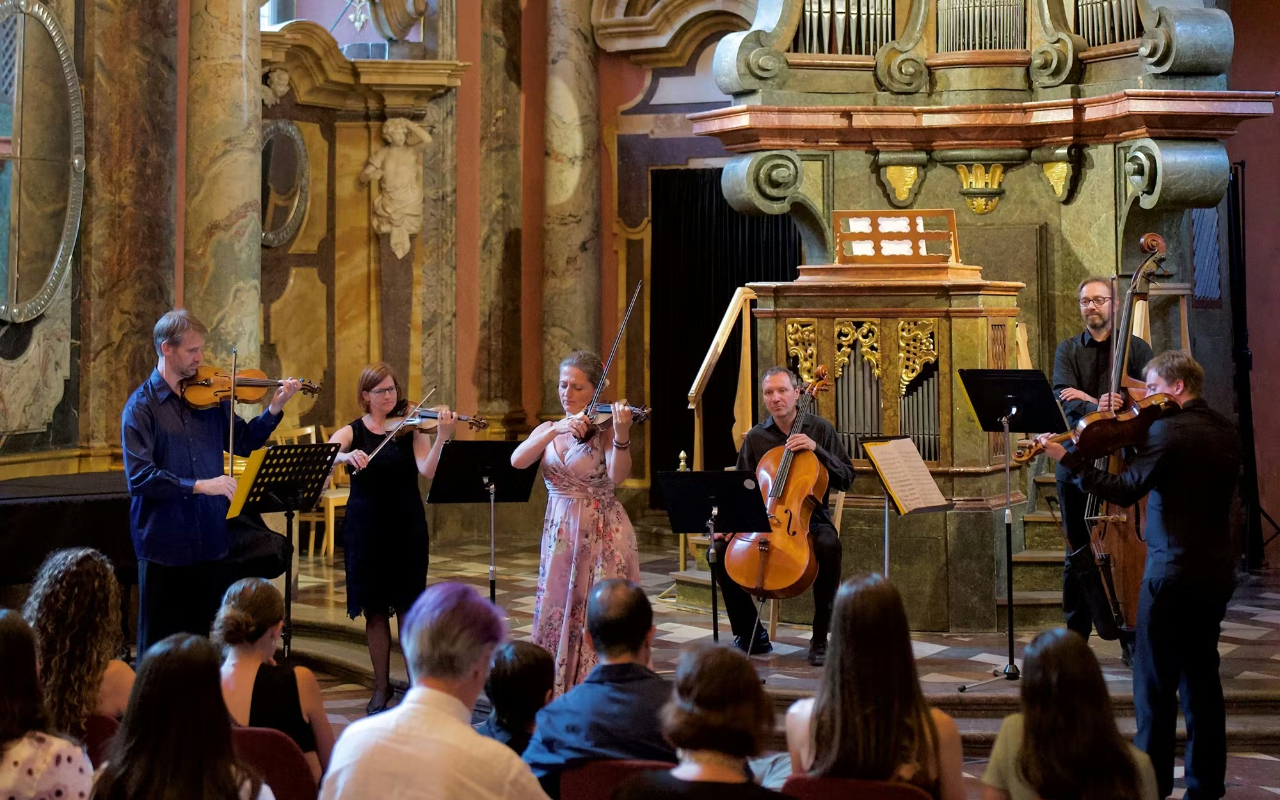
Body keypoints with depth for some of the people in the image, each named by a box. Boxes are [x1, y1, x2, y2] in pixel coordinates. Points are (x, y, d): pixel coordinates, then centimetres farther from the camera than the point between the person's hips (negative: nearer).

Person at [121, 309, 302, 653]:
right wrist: (200, 485, -26)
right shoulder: (142, 406, -9)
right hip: (164, 547, -5)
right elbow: (139, 477, -19)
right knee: (160, 646, 5)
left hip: (211, 543, 5)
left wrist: (274, 409, 0)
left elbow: (243, 443, 15)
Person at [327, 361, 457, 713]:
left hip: (406, 527, -1)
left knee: (407, 608, -2)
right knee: (375, 610, 5)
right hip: (366, 528, 1)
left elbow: (427, 471, -15)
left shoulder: (411, 428, 0)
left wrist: (441, 437, -30)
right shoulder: (351, 432, 3)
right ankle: (381, 687, 15)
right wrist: (347, 456, -37)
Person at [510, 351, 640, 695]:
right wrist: (556, 430, -22)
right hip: (559, 535, 5)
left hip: (602, 536, -5)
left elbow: (617, 476, -23)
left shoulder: (606, 428, -4)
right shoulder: (548, 430, 9)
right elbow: (518, 461, -10)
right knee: (557, 617, 7)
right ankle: (559, 696, 17)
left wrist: (621, 436, -40)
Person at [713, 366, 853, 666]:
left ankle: (820, 639, -21)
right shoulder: (756, 438, 7)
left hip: (809, 520, -2)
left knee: (828, 545, -37)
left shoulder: (819, 428, 2)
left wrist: (816, 449, -16)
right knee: (720, 550, -23)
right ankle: (751, 634, -5)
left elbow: (846, 479, -3)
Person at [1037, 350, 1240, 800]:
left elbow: (1125, 491, -17)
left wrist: (1069, 460, -13)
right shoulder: (1225, 431, 9)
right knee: (1201, 678, 14)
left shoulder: (1169, 430, -16)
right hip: (1216, 574, 8)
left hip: (1171, 573, -8)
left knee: (1155, 681, 1)